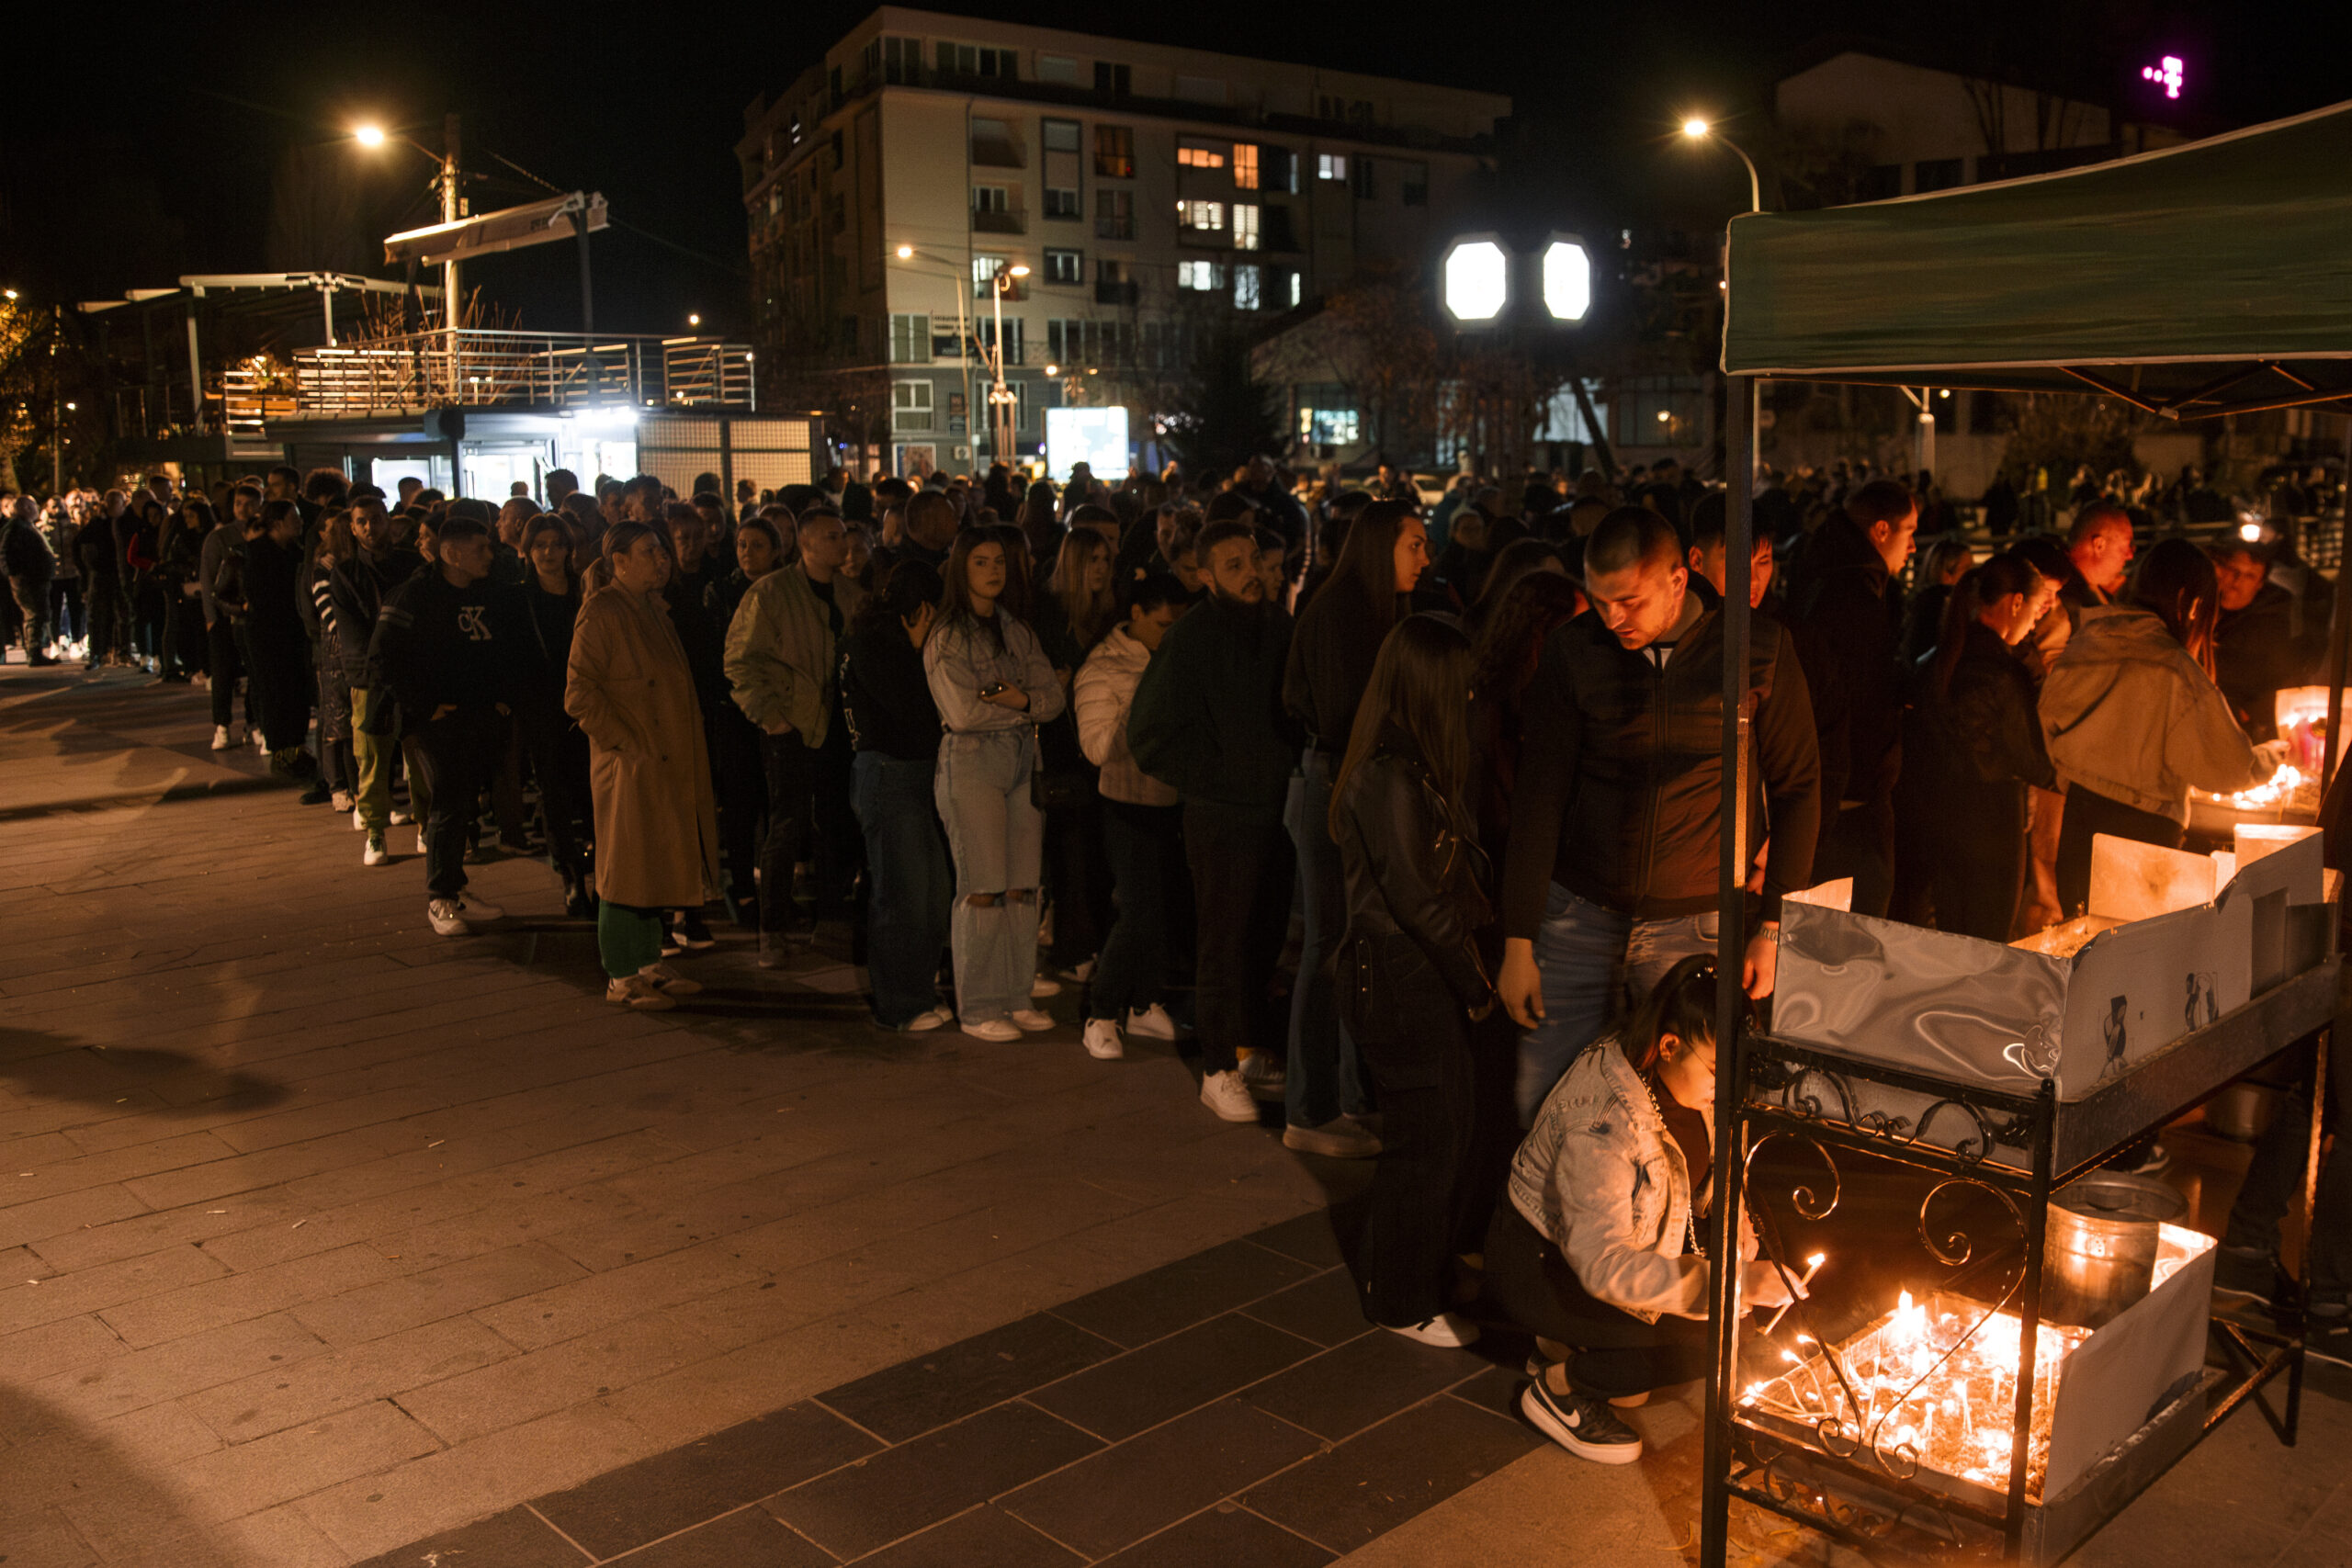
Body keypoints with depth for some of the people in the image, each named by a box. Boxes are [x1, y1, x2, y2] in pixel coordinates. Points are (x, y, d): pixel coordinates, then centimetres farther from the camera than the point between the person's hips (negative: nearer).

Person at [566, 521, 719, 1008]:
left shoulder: (654, 609, 15)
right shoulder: (600, 612, -12)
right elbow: (579, 694, -16)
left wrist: (691, 733, 14)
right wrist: (626, 743, -18)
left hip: (668, 762, 9)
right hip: (629, 766, -9)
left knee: (656, 864, 14)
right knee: (627, 867, -2)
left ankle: (649, 963, 24)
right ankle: (621, 977, 6)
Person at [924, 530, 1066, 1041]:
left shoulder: (1017, 633, 14)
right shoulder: (946, 638, -4)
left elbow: (1054, 697, 5)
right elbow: (963, 712, -14)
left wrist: (1014, 697, -14)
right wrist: (1027, 703, -5)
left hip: (1022, 761, 6)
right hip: (971, 764, -6)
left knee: (1023, 887, 5)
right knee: (982, 889, -6)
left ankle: (1015, 998, 15)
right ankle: (977, 1008, 3)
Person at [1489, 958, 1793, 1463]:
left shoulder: (1691, 1082, -10)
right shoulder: (1602, 1122, -36)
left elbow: (1713, 1170, 9)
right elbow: (1602, 1265, -39)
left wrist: (1743, 1255, -8)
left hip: (1618, 1238, 9)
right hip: (1539, 1264, -9)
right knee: (1714, 1340, -22)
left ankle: (1576, 1340, 7)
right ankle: (1558, 1388, -2)